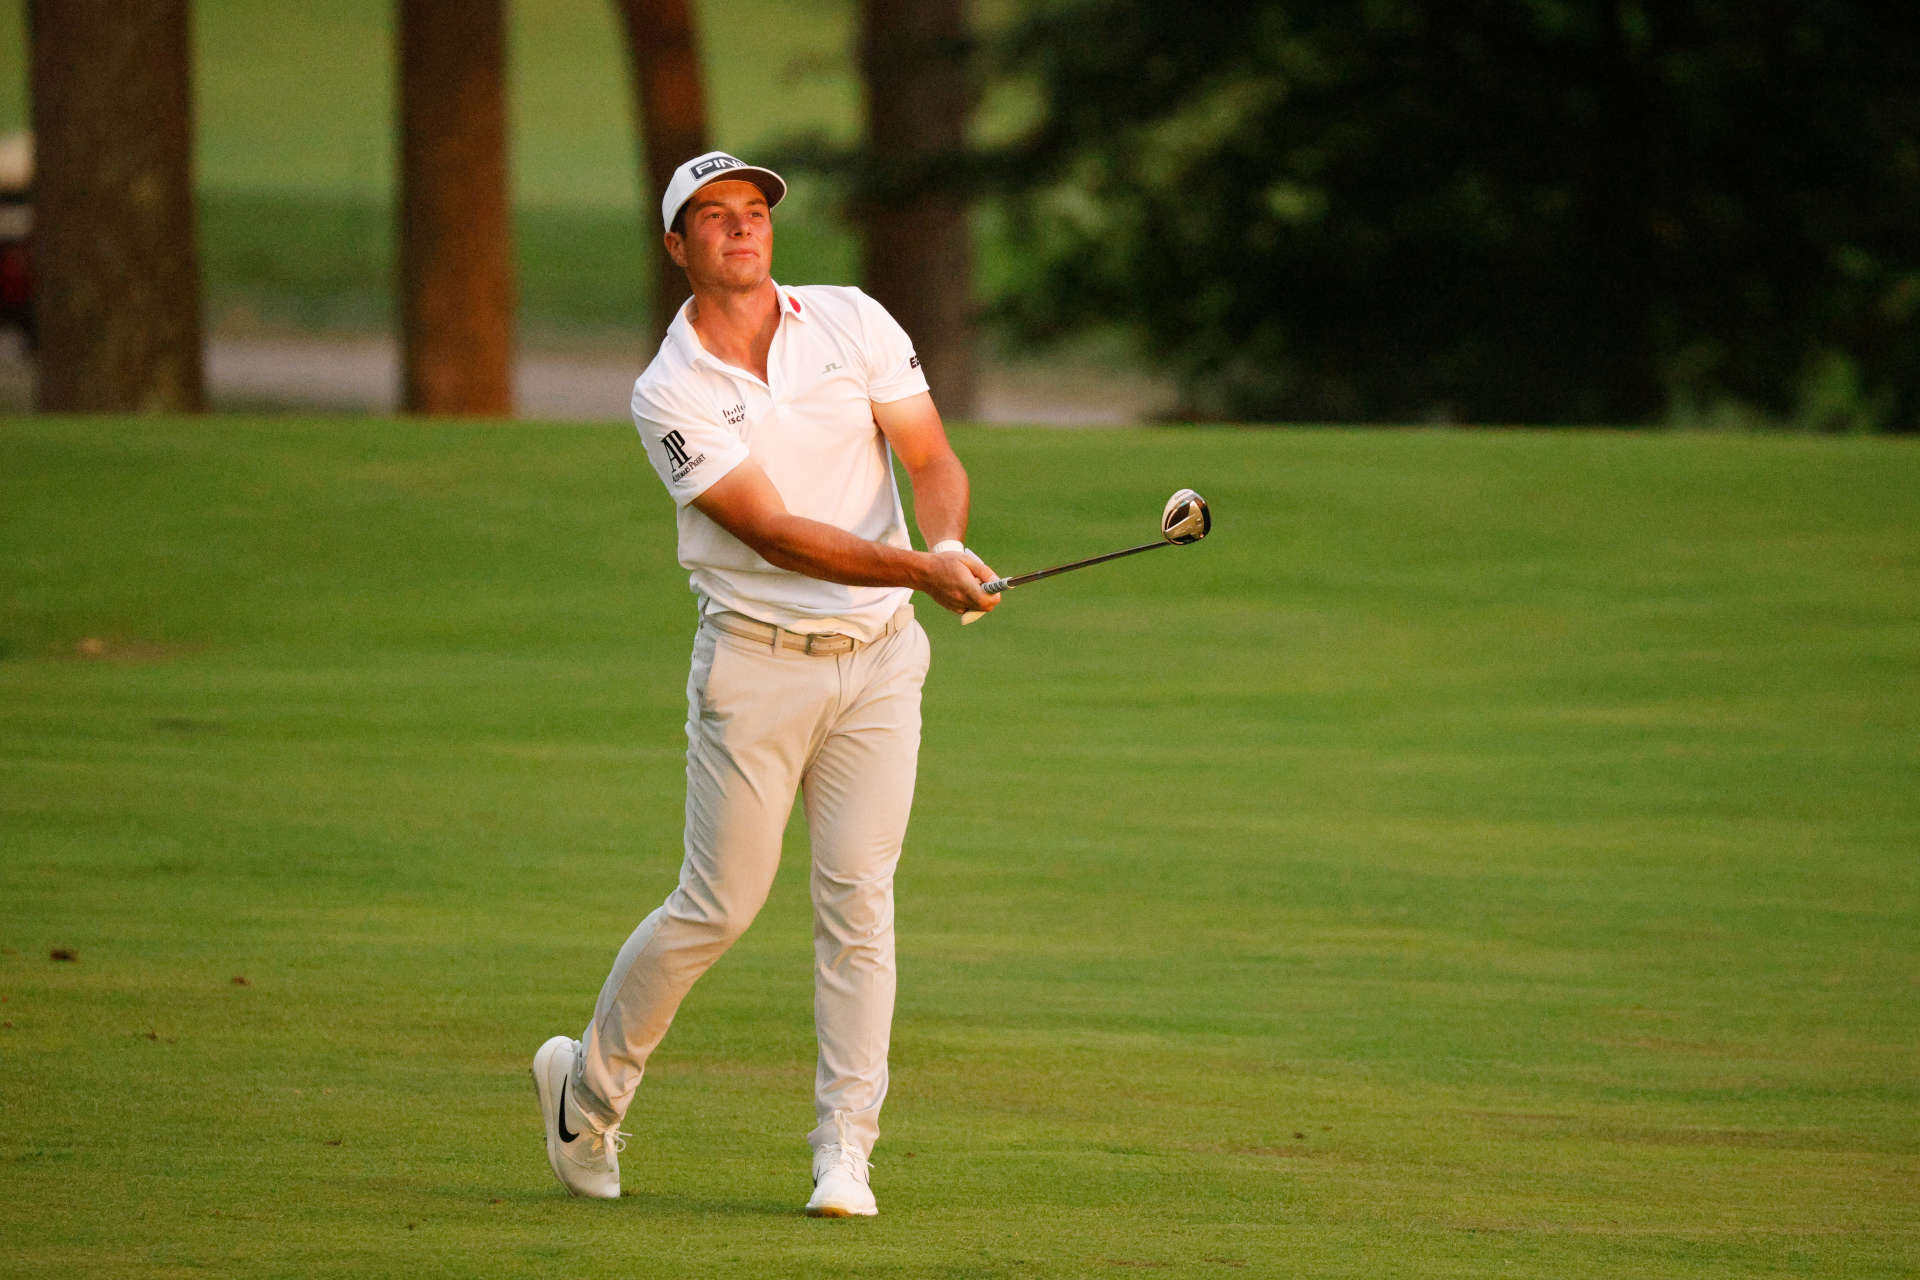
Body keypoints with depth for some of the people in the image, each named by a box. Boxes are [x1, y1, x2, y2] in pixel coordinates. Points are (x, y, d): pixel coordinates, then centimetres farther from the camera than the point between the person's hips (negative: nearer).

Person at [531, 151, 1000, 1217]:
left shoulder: (852, 324, 1)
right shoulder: (671, 395, -10)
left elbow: (932, 458, -1)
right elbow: (777, 533, -18)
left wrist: (948, 540, -25)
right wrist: (921, 571, -29)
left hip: (879, 658, 3)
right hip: (755, 659, -2)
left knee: (859, 903, -3)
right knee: (718, 907, 0)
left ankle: (844, 1152, 0)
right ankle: (588, 1085, 22)